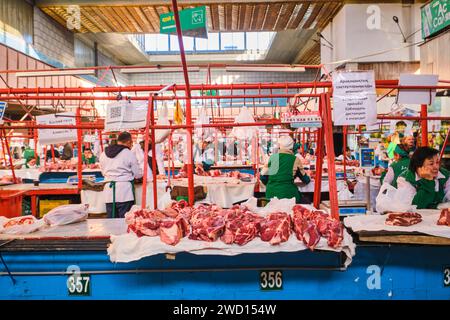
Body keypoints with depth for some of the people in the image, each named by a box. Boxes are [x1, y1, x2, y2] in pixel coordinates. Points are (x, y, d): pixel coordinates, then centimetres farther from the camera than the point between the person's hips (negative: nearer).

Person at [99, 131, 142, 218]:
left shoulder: (103, 154, 10)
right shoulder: (129, 154, -5)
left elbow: (103, 172, 19)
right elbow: (138, 174, 1)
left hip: (109, 190, 5)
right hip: (124, 189, -5)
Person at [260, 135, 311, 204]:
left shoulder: (272, 158, 5)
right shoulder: (295, 160, 1)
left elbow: (263, 178, 9)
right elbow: (306, 180, 14)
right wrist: (308, 179, 37)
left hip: (271, 195, 2)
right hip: (288, 194, -2)